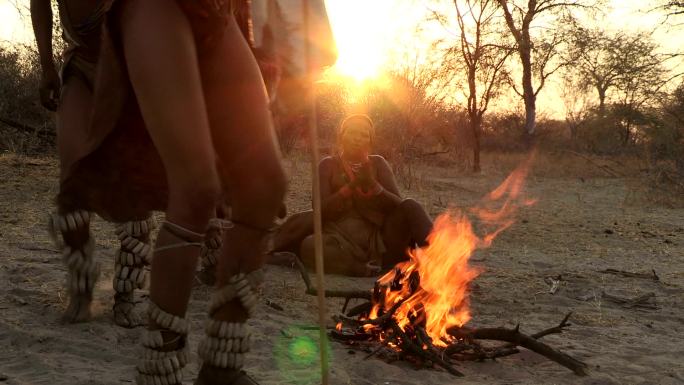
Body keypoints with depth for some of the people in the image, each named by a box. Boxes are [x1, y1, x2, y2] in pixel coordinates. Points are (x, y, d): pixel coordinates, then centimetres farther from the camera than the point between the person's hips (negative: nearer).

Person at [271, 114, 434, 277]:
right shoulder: (329, 165, 13)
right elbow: (320, 209, -1)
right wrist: (352, 186, -13)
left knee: (409, 207, -25)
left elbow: (398, 204, 4)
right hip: (339, 244, -2)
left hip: (377, 244, 2)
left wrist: (372, 184, -13)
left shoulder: (378, 163, 16)